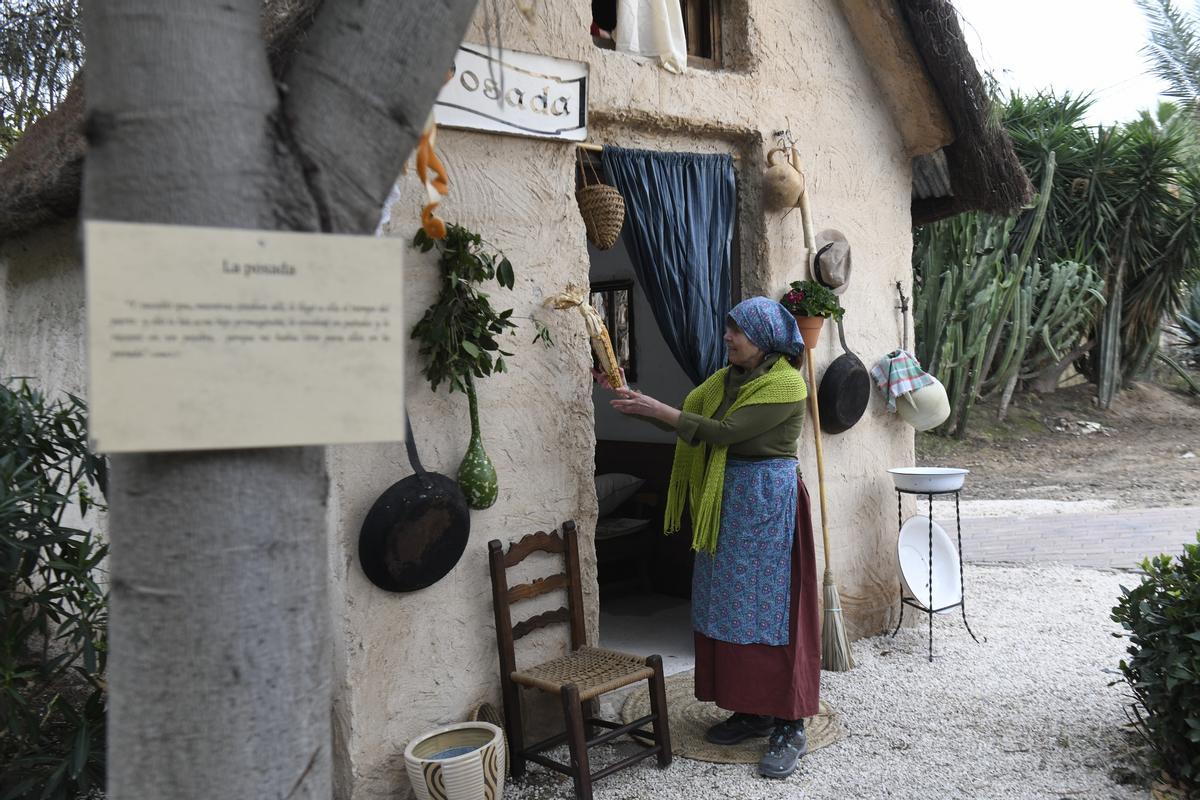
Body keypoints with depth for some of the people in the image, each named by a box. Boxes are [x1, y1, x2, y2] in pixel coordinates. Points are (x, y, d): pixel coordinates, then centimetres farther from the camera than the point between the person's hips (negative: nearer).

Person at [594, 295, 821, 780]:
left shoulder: (785, 383, -14)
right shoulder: (725, 379, 12)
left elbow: (724, 431, -21)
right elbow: (682, 418, 10)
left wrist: (654, 408, -19)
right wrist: (632, 396, -1)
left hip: (767, 502, -8)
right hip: (724, 502, 8)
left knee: (771, 608, -5)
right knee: (729, 606, 10)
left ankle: (790, 728, 4)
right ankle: (751, 710, 23)